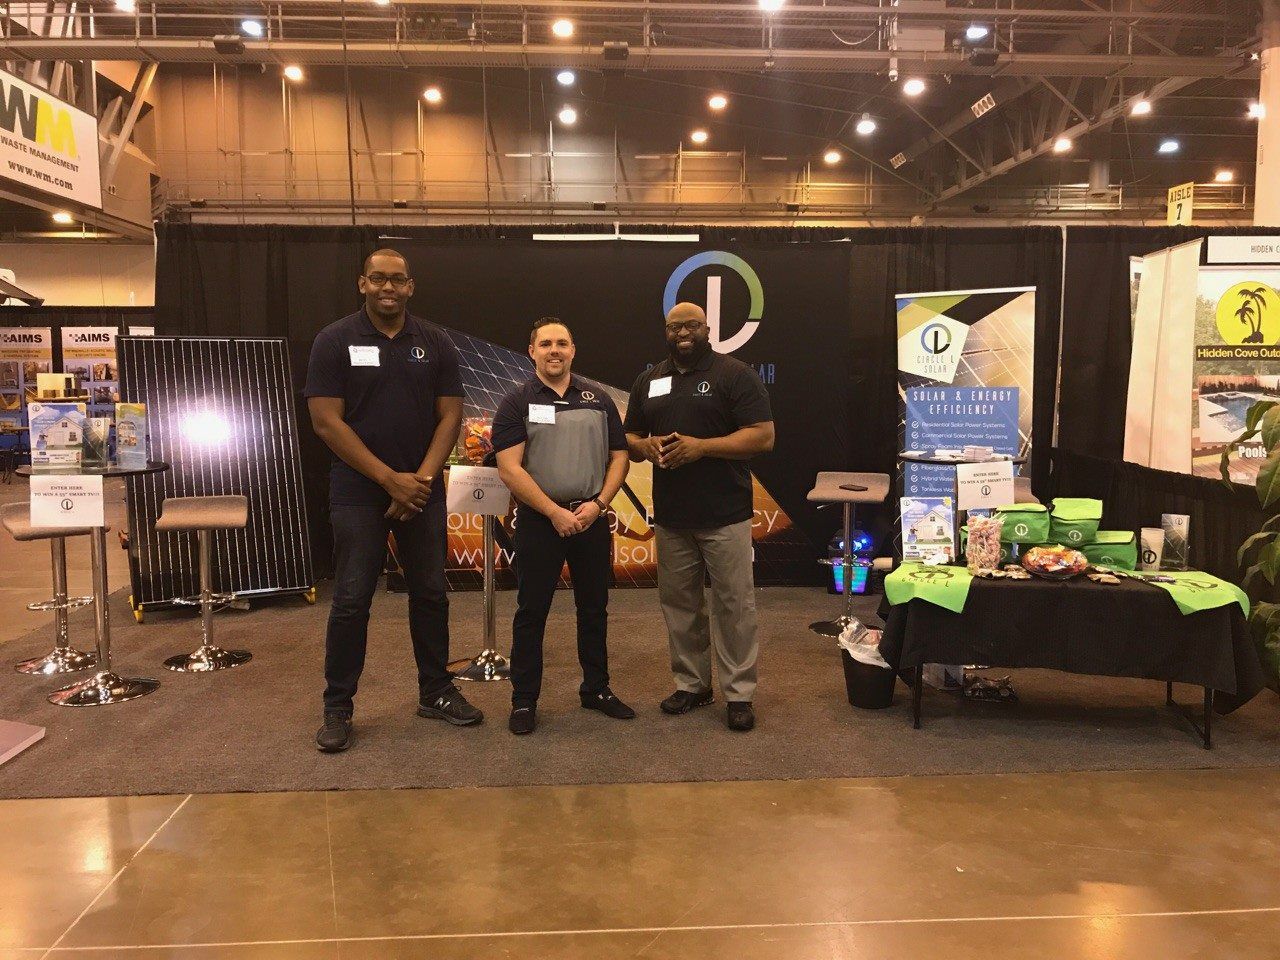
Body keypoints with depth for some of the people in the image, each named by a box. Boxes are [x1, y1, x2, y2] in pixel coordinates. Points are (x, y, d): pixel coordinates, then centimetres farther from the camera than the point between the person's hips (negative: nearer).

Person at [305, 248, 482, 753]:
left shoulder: (436, 343, 4)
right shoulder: (334, 341, -3)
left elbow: (449, 416, 3)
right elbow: (326, 421, -9)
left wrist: (422, 478, -11)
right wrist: (390, 478, -14)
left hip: (422, 489, 3)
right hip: (358, 492, -2)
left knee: (431, 593, 9)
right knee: (351, 601, 0)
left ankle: (436, 691, 24)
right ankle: (338, 707, 12)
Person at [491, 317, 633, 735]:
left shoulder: (598, 400, 9)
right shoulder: (516, 402, -1)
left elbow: (619, 457, 8)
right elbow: (510, 468, -10)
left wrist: (598, 503, -7)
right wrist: (555, 512, -14)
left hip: (592, 519, 3)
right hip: (538, 521, -3)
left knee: (594, 609, 12)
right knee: (531, 612, 4)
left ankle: (596, 689, 27)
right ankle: (524, 700, 15)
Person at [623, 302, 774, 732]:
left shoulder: (735, 374, -4)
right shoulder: (648, 380, 13)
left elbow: (763, 437, -10)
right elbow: (630, 437, 18)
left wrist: (701, 446, -20)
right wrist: (645, 445, -7)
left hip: (725, 515, -5)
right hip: (670, 515, 5)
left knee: (734, 605, 1)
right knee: (679, 603, 12)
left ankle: (739, 693, 11)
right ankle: (691, 684, 26)